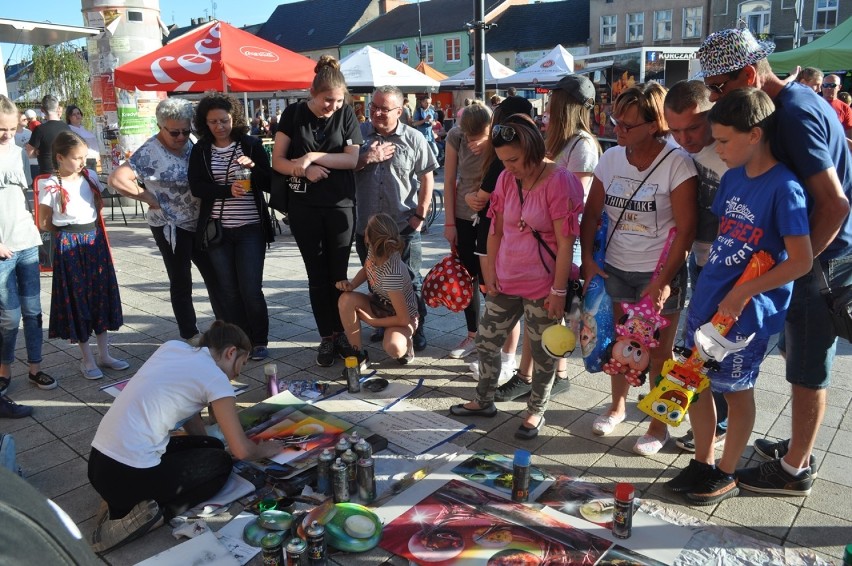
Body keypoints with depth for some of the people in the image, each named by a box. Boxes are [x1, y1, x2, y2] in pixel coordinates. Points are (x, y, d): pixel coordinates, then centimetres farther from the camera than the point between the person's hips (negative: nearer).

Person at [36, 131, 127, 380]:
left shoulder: (90, 176, 2)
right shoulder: (52, 186, -12)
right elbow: (44, 224, -6)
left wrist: (90, 228, 4)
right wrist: (67, 229, 2)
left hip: (95, 241, 5)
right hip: (69, 246, -5)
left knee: (102, 294, 10)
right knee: (77, 299, 4)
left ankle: (104, 354, 22)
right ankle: (87, 360, 15)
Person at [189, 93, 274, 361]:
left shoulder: (252, 144, 2)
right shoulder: (200, 150, 5)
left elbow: (269, 183, 0)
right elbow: (196, 187, -5)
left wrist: (253, 167, -19)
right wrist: (228, 190, -21)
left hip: (250, 228, -2)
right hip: (217, 229, 2)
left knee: (251, 289, -4)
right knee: (228, 290, 6)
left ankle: (259, 342, 13)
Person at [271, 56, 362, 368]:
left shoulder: (346, 114, 0)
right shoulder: (294, 113, 0)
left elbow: (353, 158, -6)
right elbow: (278, 160, 0)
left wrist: (312, 156, -15)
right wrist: (303, 170, -18)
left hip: (340, 205, 0)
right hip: (304, 207, 1)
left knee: (338, 273, 5)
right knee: (317, 274, 6)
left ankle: (341, 333, 19)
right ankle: (327, 337, 15)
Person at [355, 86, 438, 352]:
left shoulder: (413, 139, -2)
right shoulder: (358, 134, 3)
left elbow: (427, 178, 0)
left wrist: (420, 214, -6)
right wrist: (367, 158, -14)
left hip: (404, 227, -3)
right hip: (367, 226, 3)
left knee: (410, 281, 6)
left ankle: (417, 329, 21)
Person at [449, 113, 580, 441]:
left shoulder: (560, 182, -17)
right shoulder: (507, 179, 2)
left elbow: (565, 243, -17)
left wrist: (558, 291, -16)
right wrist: (491, 270, 6)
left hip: (542, 288, -6)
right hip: (505, 282, 6)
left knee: (542, 352, 10)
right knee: (486, 341, 15)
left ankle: (536, 412, 31)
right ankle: (484, 401, 35)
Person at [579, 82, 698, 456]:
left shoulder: (676, 162, -15)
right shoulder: (611, 158, -1)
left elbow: (686, 229, -16)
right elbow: (592, 213, 7)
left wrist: (664, 281, -17)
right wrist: (587, 259, -3)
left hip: (660, 274, -4)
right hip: (615, 269, 5)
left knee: (658, 353, 7)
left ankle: (659, 425, 25)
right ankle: (617, 405, 39)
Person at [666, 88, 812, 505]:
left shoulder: (784, 187, -17)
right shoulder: (733, 176, 6)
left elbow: (801, 261, -19)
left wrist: (741, 294, -18)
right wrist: (707, 285, 10)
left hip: (746, 312, -7)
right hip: (707, 299, 7)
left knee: (736, 391, 8)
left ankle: (726, 475, 27)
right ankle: (703, 462, 32)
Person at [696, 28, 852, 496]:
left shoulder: (795, 115, -22)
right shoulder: (790, 101, 8)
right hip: (812, 254, 9)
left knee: (807, 370, 4)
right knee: (799, 354, 20)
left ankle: (794, 470, 20)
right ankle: (799, 447, 37)